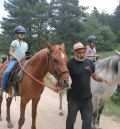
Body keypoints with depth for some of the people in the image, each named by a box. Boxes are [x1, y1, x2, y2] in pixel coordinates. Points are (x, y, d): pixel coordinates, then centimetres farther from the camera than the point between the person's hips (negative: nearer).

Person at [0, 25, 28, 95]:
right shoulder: (14, 42, 1)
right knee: (7, 72, -26)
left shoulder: (25, 44, 15)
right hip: (15, 60, -5)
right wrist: (17, 58, -16)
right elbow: (10, 52, -4)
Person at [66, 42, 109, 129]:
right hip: (73, 99, -4)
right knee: (71, 119, 16)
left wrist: (102, 79, -6)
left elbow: (94, 75, 13)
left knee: (88, 121, 14)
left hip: (87, 98, 4)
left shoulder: (89, 63, 1)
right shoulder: (70, 64, -14)